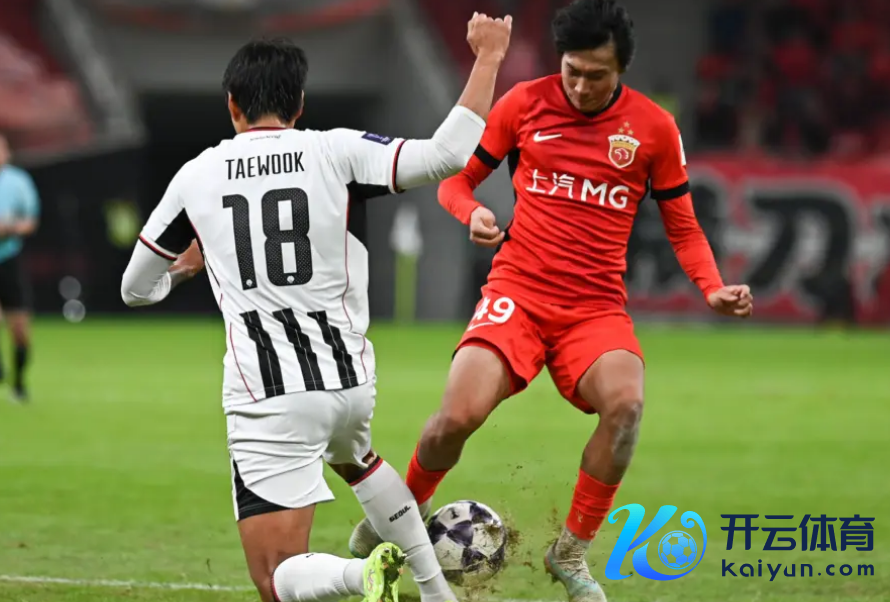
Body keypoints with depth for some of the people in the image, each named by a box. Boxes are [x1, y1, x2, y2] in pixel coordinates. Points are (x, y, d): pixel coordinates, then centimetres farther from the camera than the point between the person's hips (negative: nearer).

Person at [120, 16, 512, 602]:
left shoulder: (195, 177, 2)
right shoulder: (335, 152, -2)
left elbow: (137, 288, 14)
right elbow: (447, 155, -13)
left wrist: (184, 264, 37)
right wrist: (487, 59, -1)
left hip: (267, 397, -3)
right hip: (350, 379, 3)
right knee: (355, 458, 40)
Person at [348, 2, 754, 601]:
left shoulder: (654, 127, 3)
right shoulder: (525, 103, 2)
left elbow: (683, 226, 12)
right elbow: (456, 178, 12)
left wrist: (713, 288, -6)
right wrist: (472, 213, -11)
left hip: (597, 308, 1)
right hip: (517, 292, -1)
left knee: (625, 402, -31)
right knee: (459, 415, -24)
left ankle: (572, 552, -11)